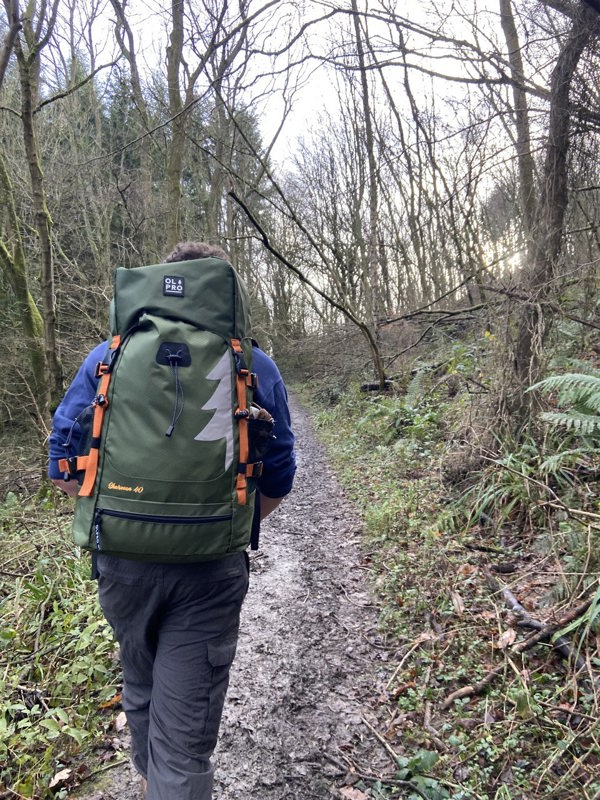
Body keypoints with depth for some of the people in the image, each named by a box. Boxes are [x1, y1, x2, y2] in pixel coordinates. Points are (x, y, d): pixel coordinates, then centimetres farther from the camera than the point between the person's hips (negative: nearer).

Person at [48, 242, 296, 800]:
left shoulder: (109, 356, -1)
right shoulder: (257, 367, -1)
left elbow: (64, 469, 1)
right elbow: (276, 484, 3)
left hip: (123, 560, 3)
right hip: (212, 571, -2)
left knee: (141, 687, 29)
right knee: (185, 730, 7)